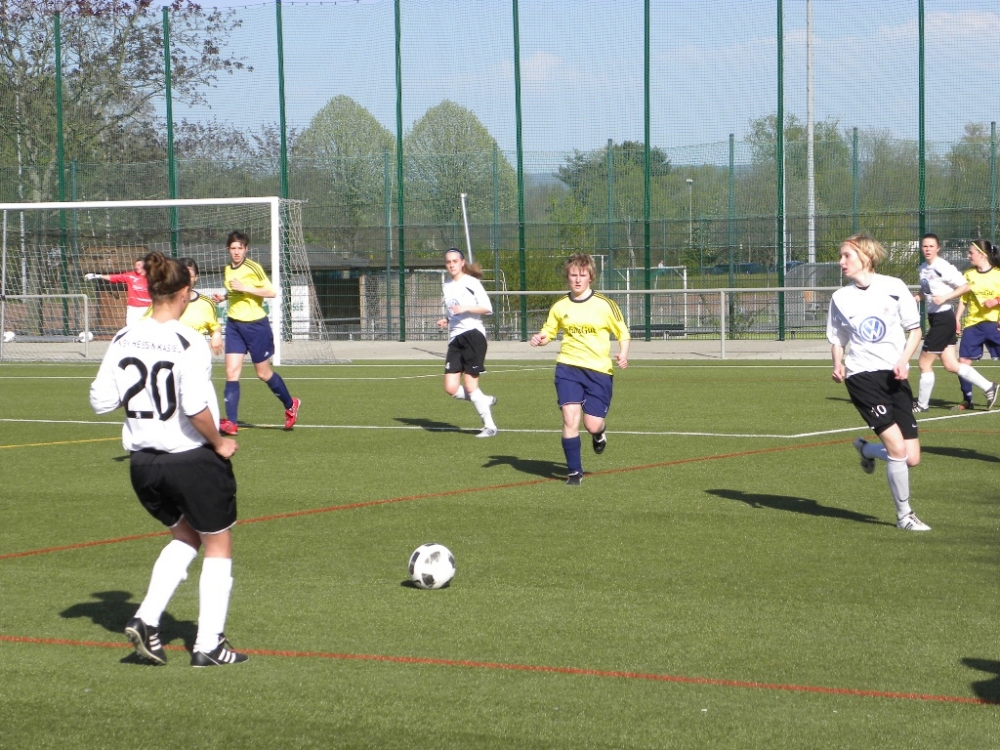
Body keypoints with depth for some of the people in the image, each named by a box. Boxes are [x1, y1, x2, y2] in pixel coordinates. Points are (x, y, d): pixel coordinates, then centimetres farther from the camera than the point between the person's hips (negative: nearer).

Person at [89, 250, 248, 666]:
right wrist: (219, 442, -10)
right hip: (194, 460, -6)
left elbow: (101, 401, 3)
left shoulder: (123, 340, -1)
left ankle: (146, 619, 10)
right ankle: (209, 645, 15)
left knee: (185, 536, 26)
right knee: (218, 546, 13)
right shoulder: (188, 343, -18)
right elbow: (196, 408, -26)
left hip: (143, 462, 6)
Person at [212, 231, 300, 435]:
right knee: (231, 372, -6)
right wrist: (224, 297, 6)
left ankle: (290, 405, 31)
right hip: (234, 324, 6)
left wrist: (244, 288, -24)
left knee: (263, 373, 7)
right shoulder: (228, 269, 9)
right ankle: (230, 422, -8)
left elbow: (271, 292, -18)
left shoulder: (253, 268, -12)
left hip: (255, 324, -6)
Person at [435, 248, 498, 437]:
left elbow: (487, 308, -7)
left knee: (470, 386, -11)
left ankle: (489, 425, 2)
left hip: (473, 334, -7)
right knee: (451, 389, -5)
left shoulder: (471, 283, -1)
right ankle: (486, 401, 19)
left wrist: (466, 308, -19)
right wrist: (445, 321, 7)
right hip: (455, 339, 7)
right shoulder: (446, 287, 18)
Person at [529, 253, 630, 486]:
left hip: (599, 370, -1)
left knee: (592, 424, -6)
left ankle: (598, 433, 35)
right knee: (570, 418, -14)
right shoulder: (560, 306, 4)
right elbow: (548, 332, 16)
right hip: (568, 367, 1)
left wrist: (623, 355, -15)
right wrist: (539, 339, -8)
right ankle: (574, 472, 0)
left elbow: (623, 333, 4)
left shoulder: (604, 305, -3)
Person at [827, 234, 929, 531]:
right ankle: (904, 514, -2)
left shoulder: (893, 287, 1)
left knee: (912, 458, -2)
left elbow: (915, 329, 6)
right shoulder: (840, 298, 5)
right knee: (897, 448, -18)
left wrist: (904, 360, -10)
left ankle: (866, 449, 28)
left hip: (895, 376, 2)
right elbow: (837, 339, 15)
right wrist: (838, 364, -6)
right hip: (862, 375, -2)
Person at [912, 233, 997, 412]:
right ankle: (988, 387, 16)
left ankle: (922, 404, 13)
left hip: (943, 318, -9)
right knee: (950, 365, 9)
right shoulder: (923, 268, 9)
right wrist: (916, 297, 3)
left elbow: (965, 287, -14)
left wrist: (944, 298, -22)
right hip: (934, 318, 9)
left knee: (924, 363, -1)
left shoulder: (943, 268, -15)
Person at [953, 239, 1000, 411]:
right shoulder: (969, 275, 8)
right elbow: (963, 299, 12)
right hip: (972, 325, 3)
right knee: (963, 361, -4)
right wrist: (957, 319, 5)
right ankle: (967, 400, 8)